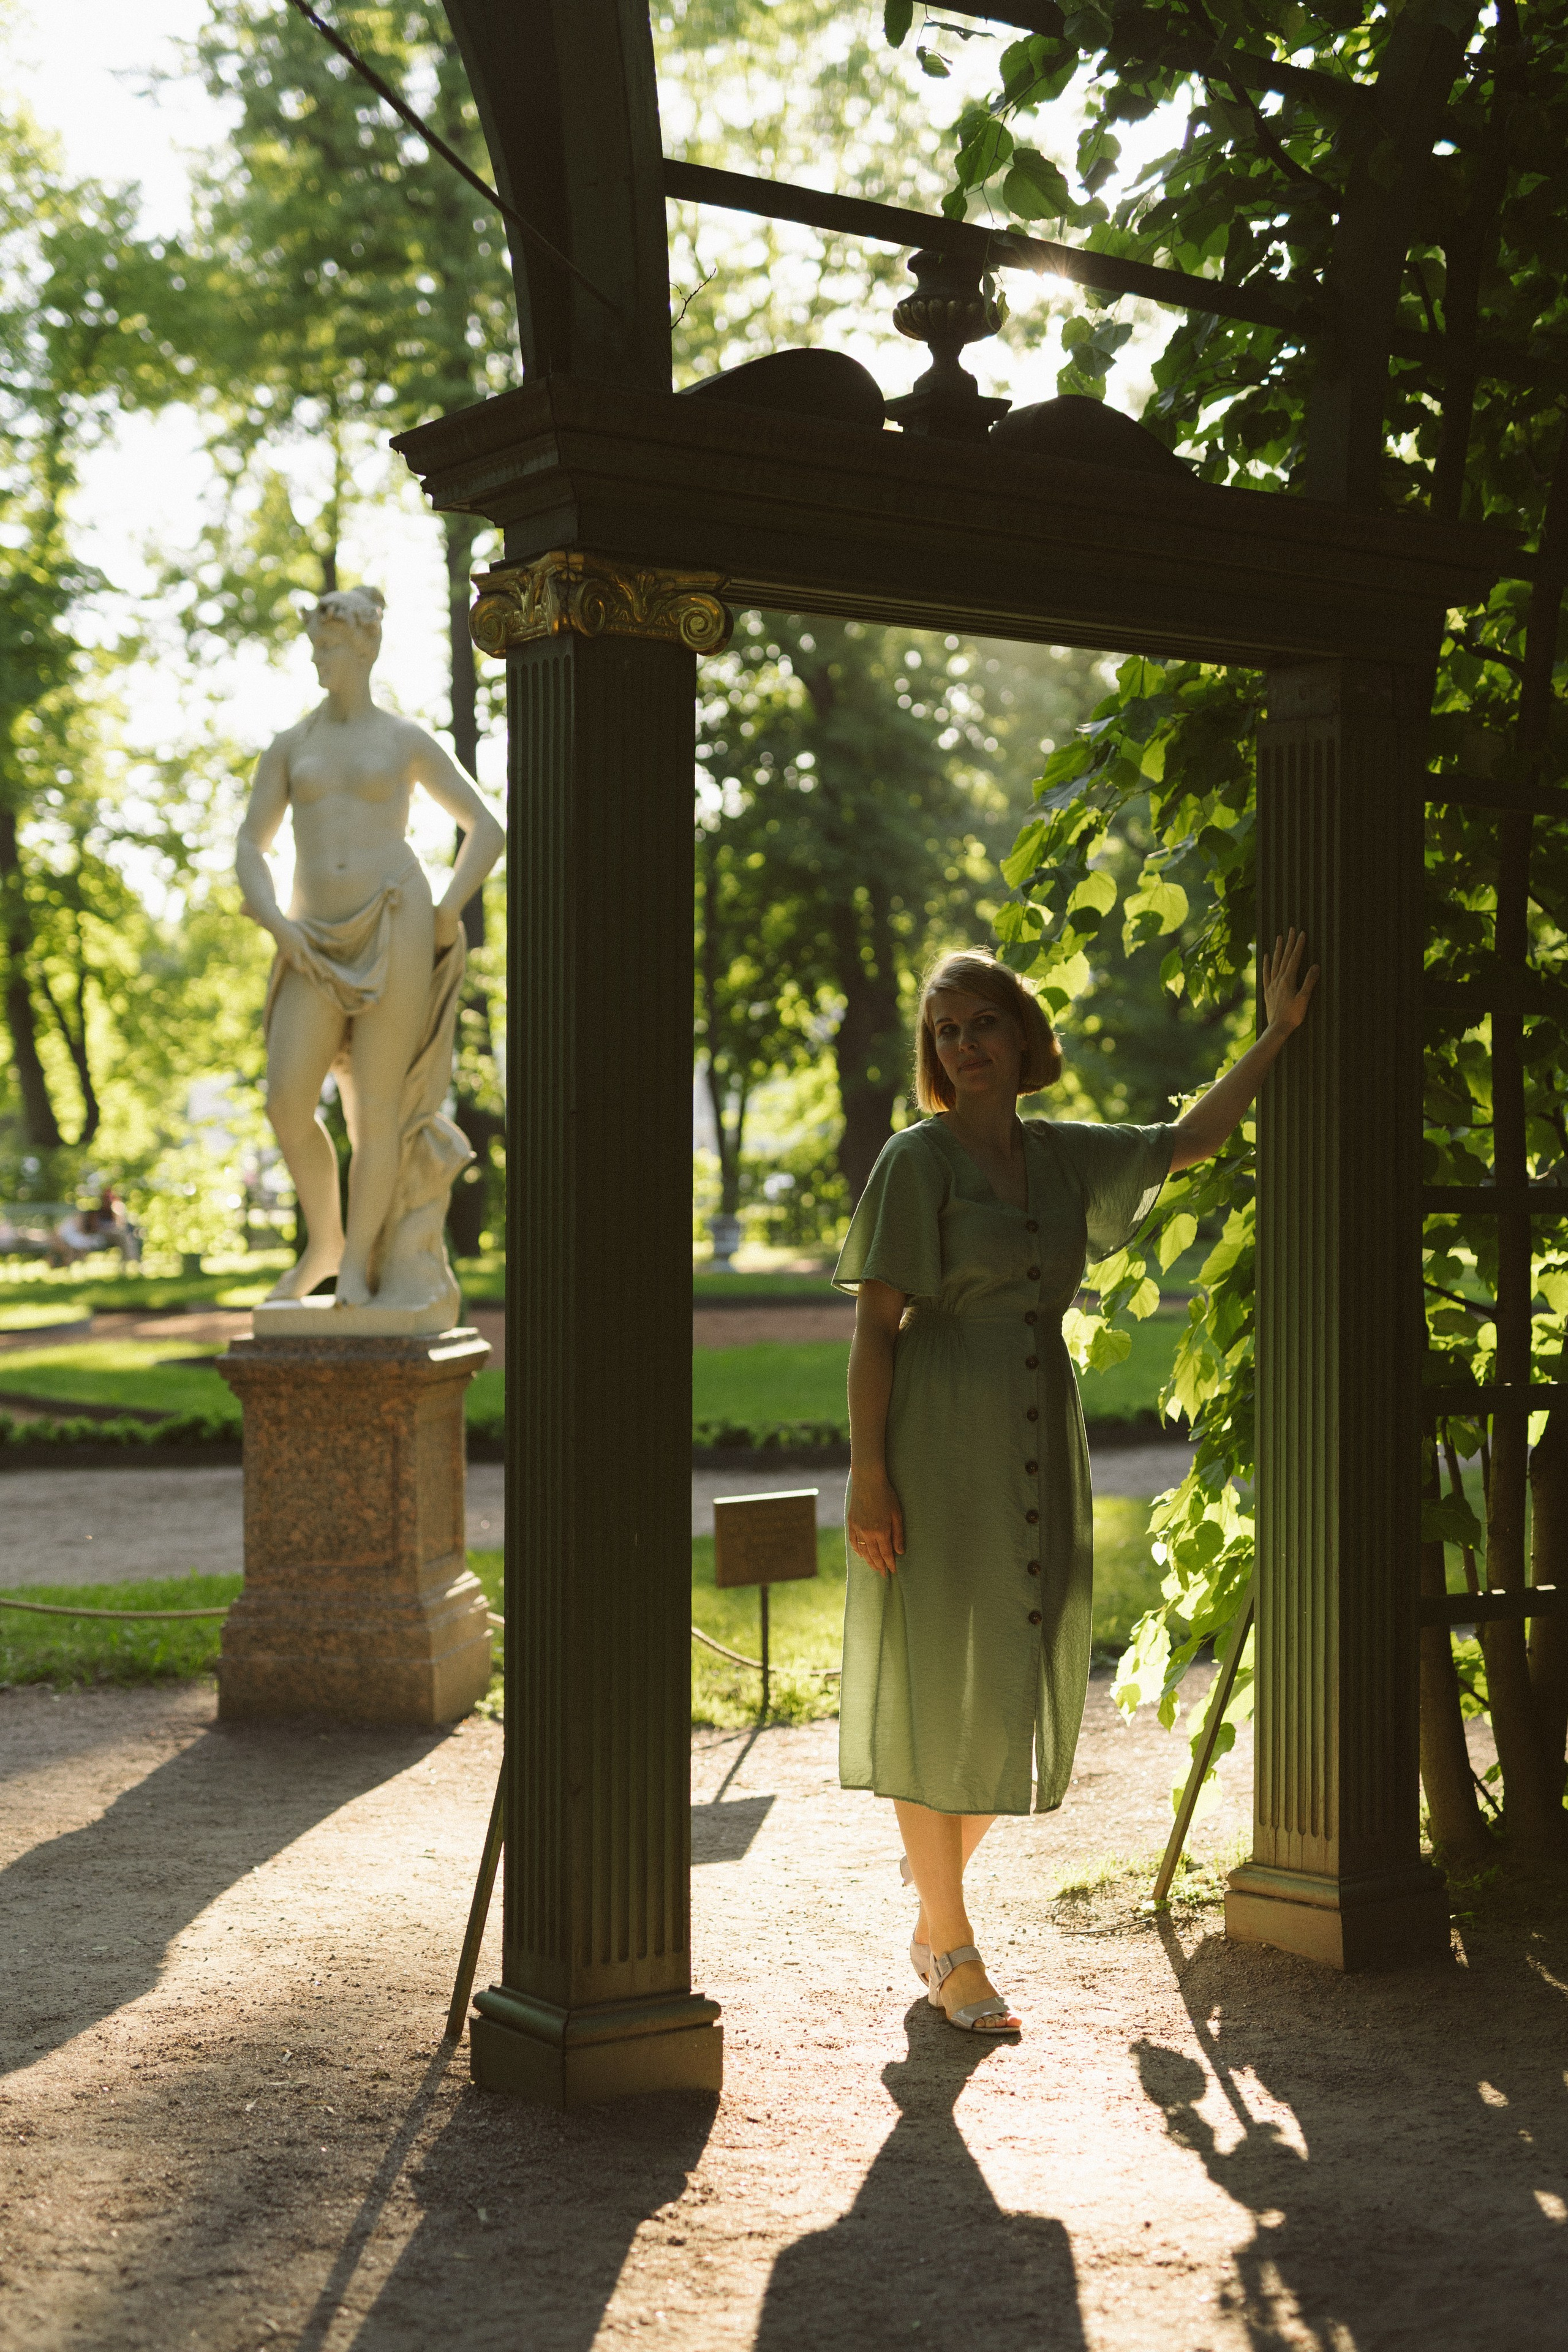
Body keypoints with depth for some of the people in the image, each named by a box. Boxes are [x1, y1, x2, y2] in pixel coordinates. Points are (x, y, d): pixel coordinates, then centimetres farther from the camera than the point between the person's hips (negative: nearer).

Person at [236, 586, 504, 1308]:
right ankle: (322, 1240, 16)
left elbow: (488, 829, 12)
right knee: (286, 1105, -8)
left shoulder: (409, 741, 7)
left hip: (394, 929, -3)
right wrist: (276, 925, -5)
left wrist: (446, 915, 0)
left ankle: (357, 1265, 11)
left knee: (376, 1106, -4)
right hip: (323, 945, 3)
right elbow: (249, 849, 13)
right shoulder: (288, 745, 14)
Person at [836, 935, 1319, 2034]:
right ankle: (954, 1950, 11)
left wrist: (1278, 1034, 19)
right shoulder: (917, 1160, -5)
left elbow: (1188, 1141, 23)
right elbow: (876, 1325, -8)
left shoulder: (1061, 1154, 11)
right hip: (939, 1444, -6)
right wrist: (867, 1474, -14)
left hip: (1040, 1445, 6)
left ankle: (934, 1896, 29)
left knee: (1013, 1685, 10)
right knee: (937, 1687, 1)